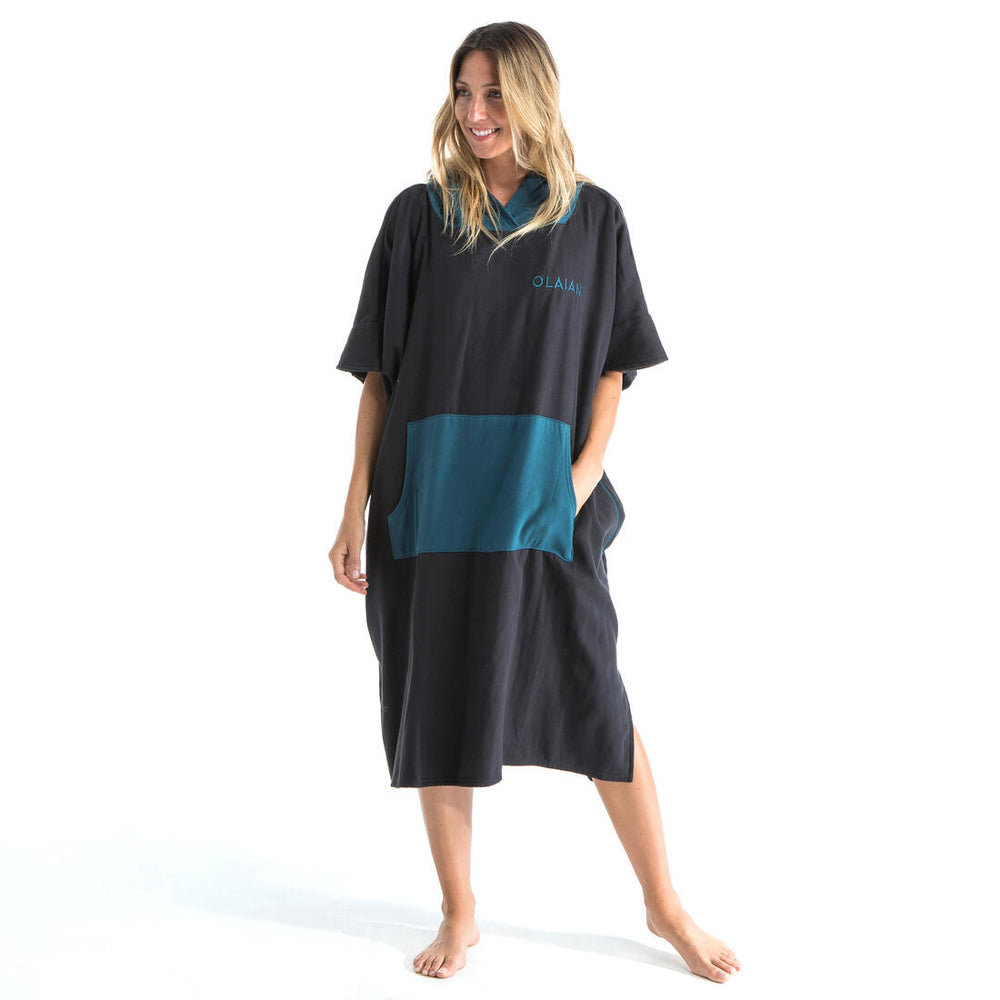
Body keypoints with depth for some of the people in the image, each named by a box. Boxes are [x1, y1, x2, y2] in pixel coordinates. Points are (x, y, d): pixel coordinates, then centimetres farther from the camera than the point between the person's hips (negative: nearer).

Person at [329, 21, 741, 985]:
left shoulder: (592, 217, 4)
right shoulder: (419, 214, 3)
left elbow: (612, 363, 7)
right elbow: (378, 368, 3)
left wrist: (586, 471, -8)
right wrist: (356, 505, -1)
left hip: (544, 503, 0)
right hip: (430, 501, 1)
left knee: (596, 705, 2)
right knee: (439, 706, 7)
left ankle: (664, 905, 21)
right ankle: (459, 912, 25)